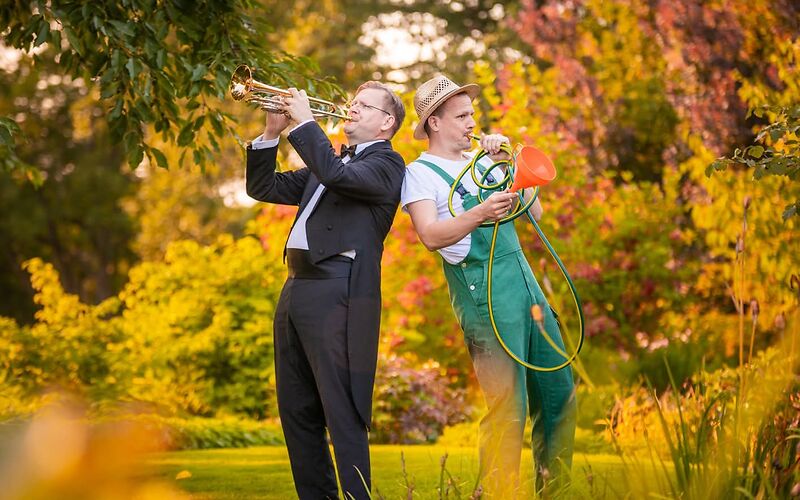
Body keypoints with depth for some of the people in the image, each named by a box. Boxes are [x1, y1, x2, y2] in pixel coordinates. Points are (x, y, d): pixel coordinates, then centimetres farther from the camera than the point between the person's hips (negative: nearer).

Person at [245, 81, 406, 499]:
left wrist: (304, 121, -11)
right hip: (296, 291, 9)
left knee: (342, 414, -12)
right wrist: (272, 133, 10)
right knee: (296, 411, 11)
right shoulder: (330, 160, 24)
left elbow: (337, 175, -20)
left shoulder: (386, 163, 0)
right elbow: (263, 188, 23)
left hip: (338, 295, -9)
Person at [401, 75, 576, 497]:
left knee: (560, 395, 8)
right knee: (508, 408, -12)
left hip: (524, 280, 7)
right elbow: (431, 236, -17)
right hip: (483, 291, -7)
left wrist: (507, 164, 4)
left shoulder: (481, 162, 19)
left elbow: (534, 212, 15)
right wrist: (479, 214, -32)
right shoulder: (420, 173, -1)